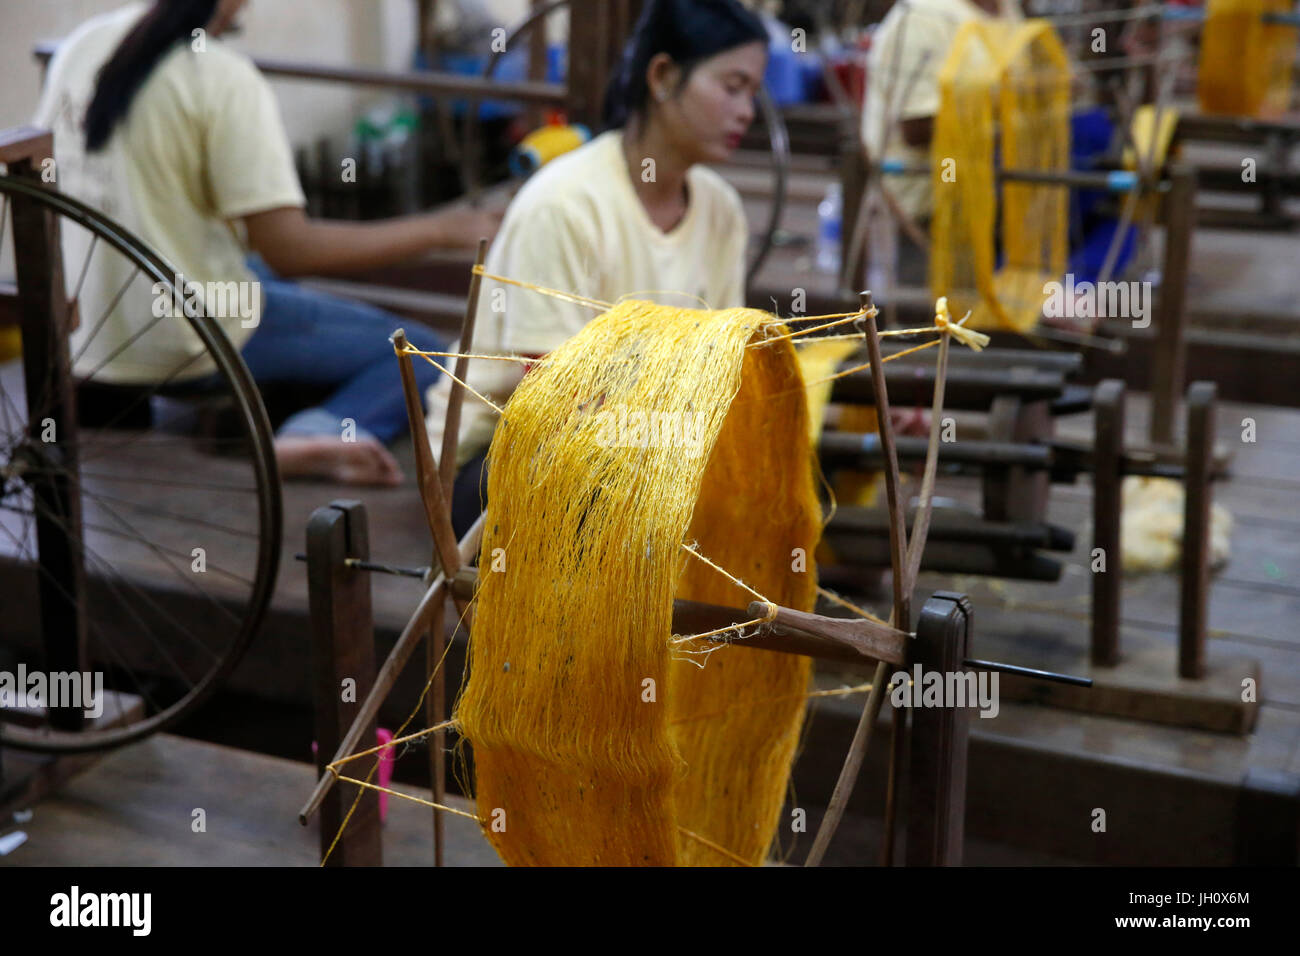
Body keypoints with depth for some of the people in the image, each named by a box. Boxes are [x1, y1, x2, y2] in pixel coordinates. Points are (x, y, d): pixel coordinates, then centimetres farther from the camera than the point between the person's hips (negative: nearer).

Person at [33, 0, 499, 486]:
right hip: (182, 344, -7)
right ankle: (321, 431, -24)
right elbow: (289, 250, -22)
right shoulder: (226, 79, -19)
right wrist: (443, 228, -16)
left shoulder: (82, 43, 1)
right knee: (418, 352, 1)